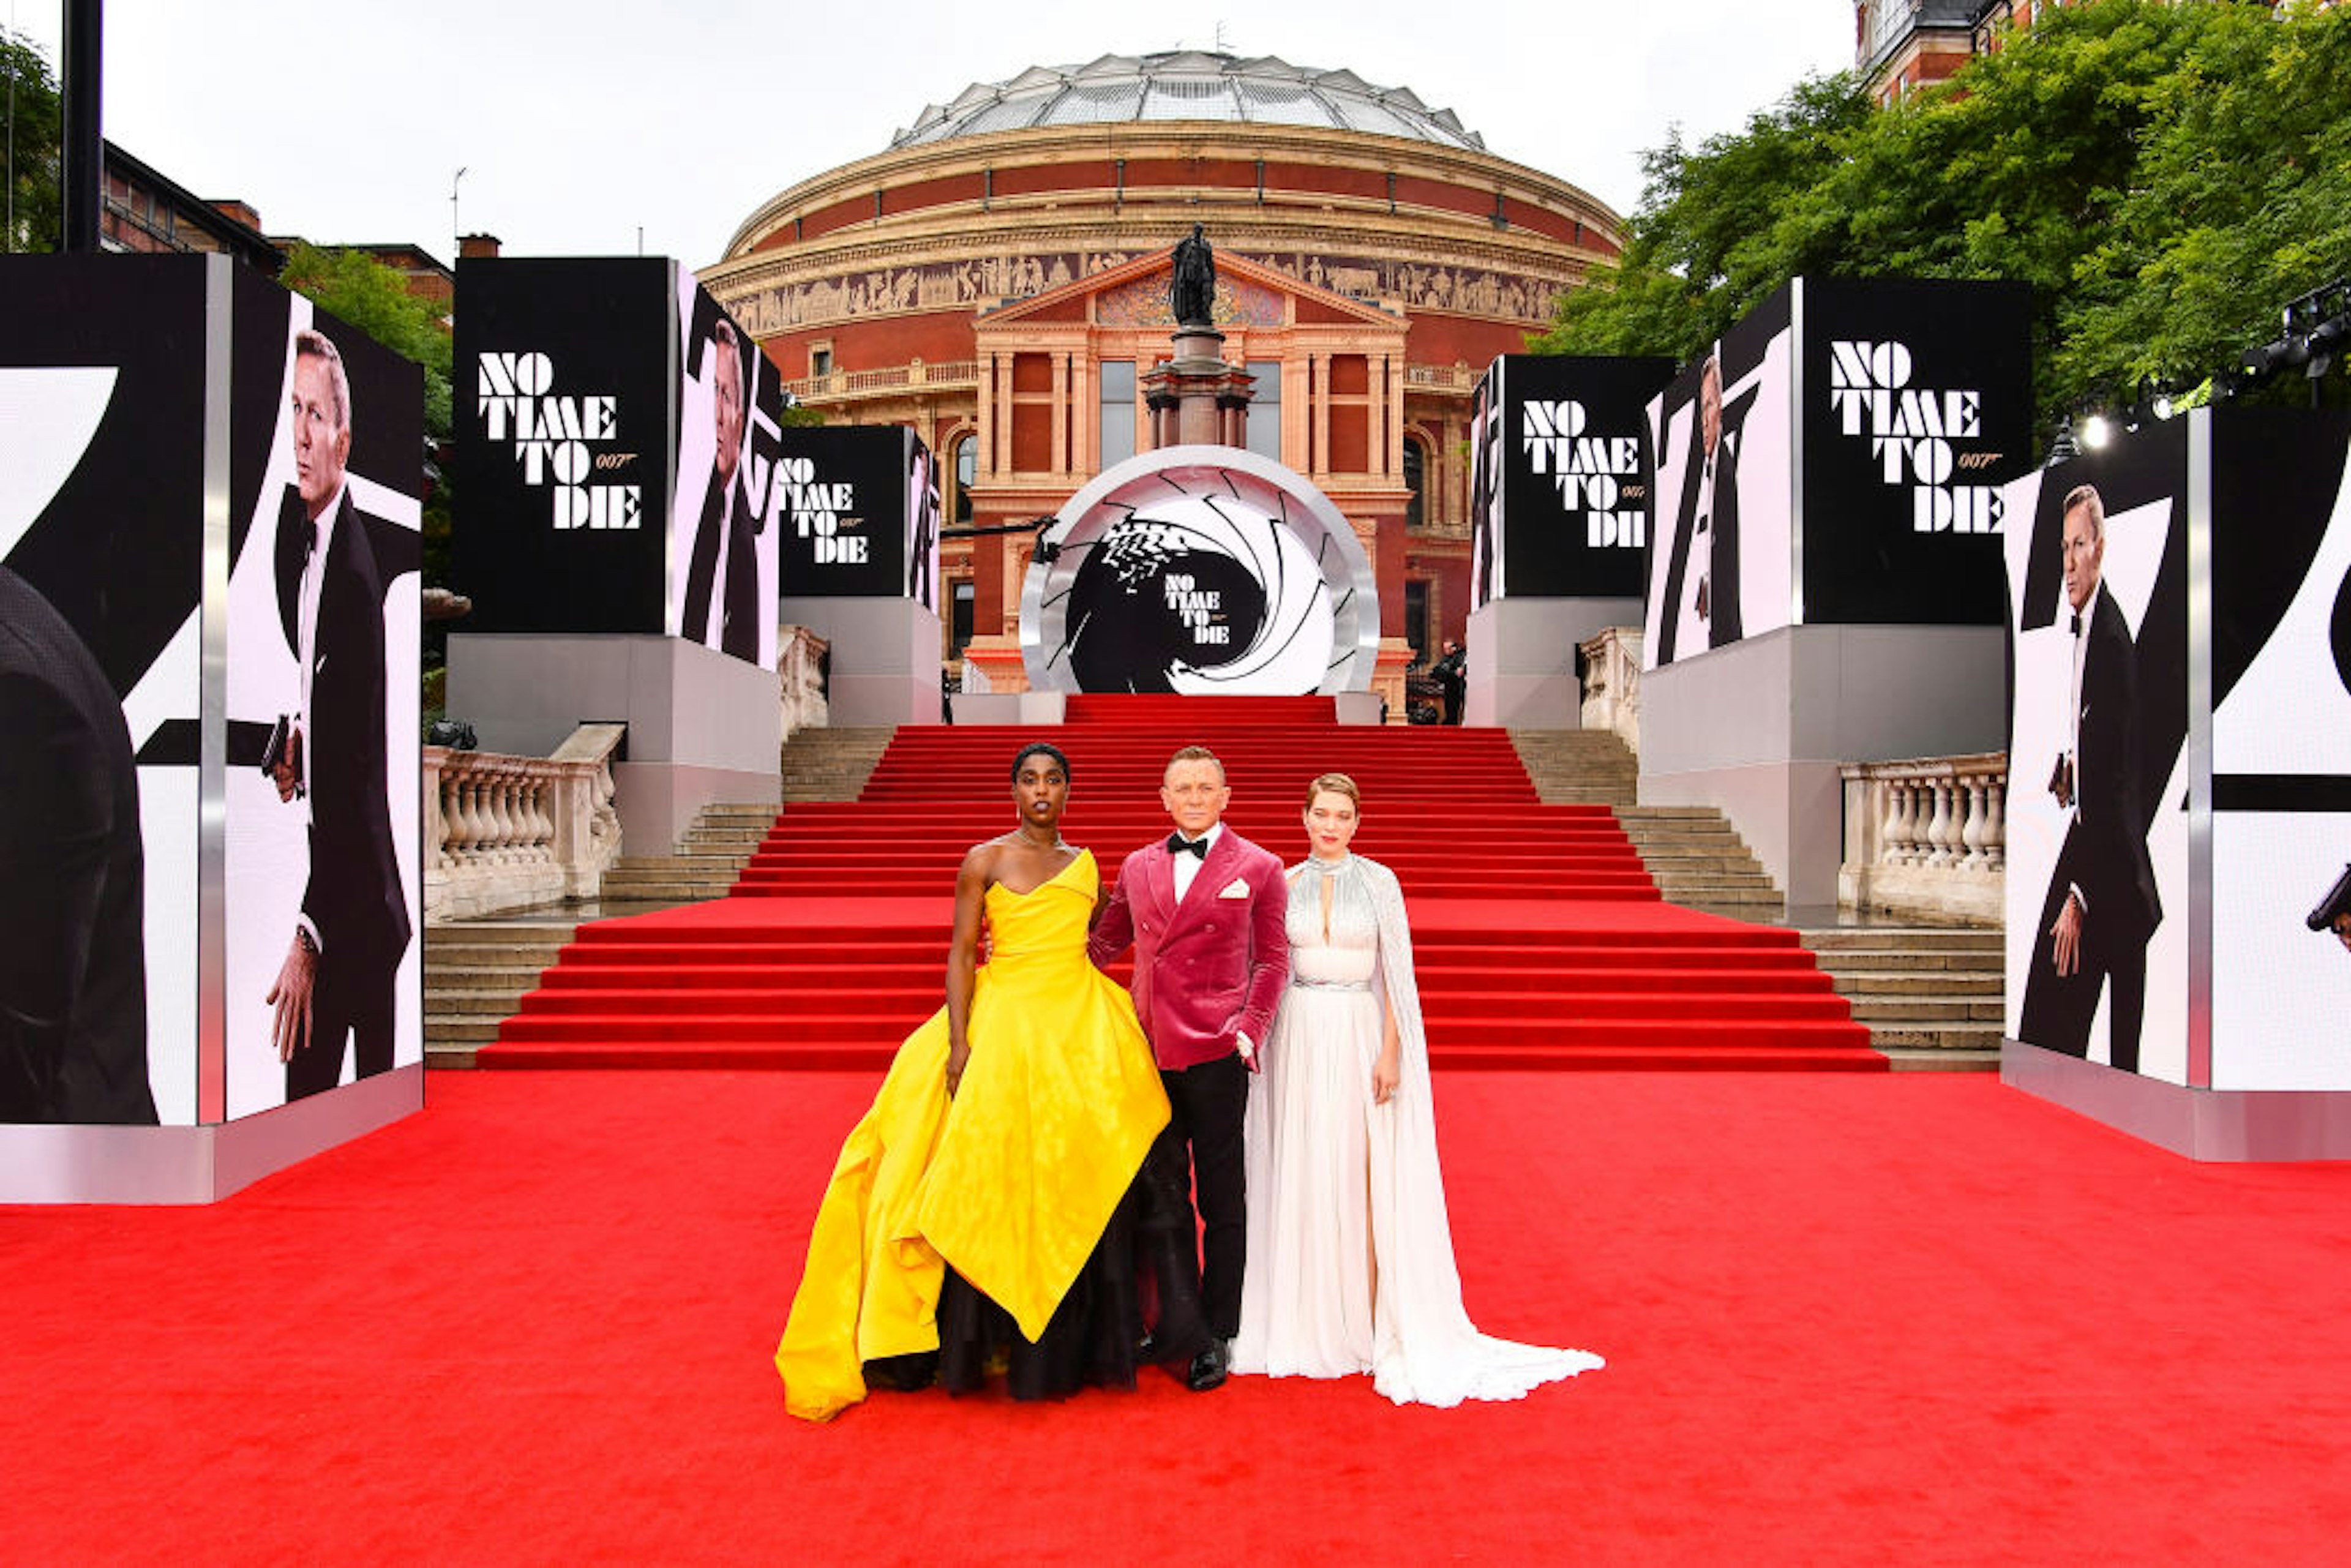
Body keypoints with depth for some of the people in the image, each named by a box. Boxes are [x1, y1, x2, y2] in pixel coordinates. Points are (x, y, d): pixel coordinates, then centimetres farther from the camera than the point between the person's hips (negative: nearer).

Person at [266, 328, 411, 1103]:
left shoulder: (359, 570, -21)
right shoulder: (294, 526, 5)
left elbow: (355, 776, -22)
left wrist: (309, 938, -23)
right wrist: (294, 738, -1)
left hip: (360, 900, -8)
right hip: (315, 846, 8)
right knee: (304, 1085, 14)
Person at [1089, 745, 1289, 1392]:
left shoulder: (1258, 869, 3)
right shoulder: (1138, 867, 12)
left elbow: (1272, 959, 5)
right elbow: (1104, 943, 21)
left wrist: (1251, 1029, -8)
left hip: (1216, 1053, -3)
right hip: (1148, 1049, 3)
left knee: (1220, 1198, 6)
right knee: (1159, 1190, 5)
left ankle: (1217, 1336, 16)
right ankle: (1178, 1321, 15)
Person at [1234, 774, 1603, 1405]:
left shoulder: (1379, 881, 1)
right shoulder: (1286, 884, 7)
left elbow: (1397, 973, -1)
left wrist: (1390, 1052, -9)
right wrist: (1261, 1042, 1)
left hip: (1359, 1037, -2)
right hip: (1298, 1038, 2)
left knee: (1359, 1175, 1)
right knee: (1300, 1172, 5)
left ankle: (1364, 1319, 10)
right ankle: (1304, 1321, 16)